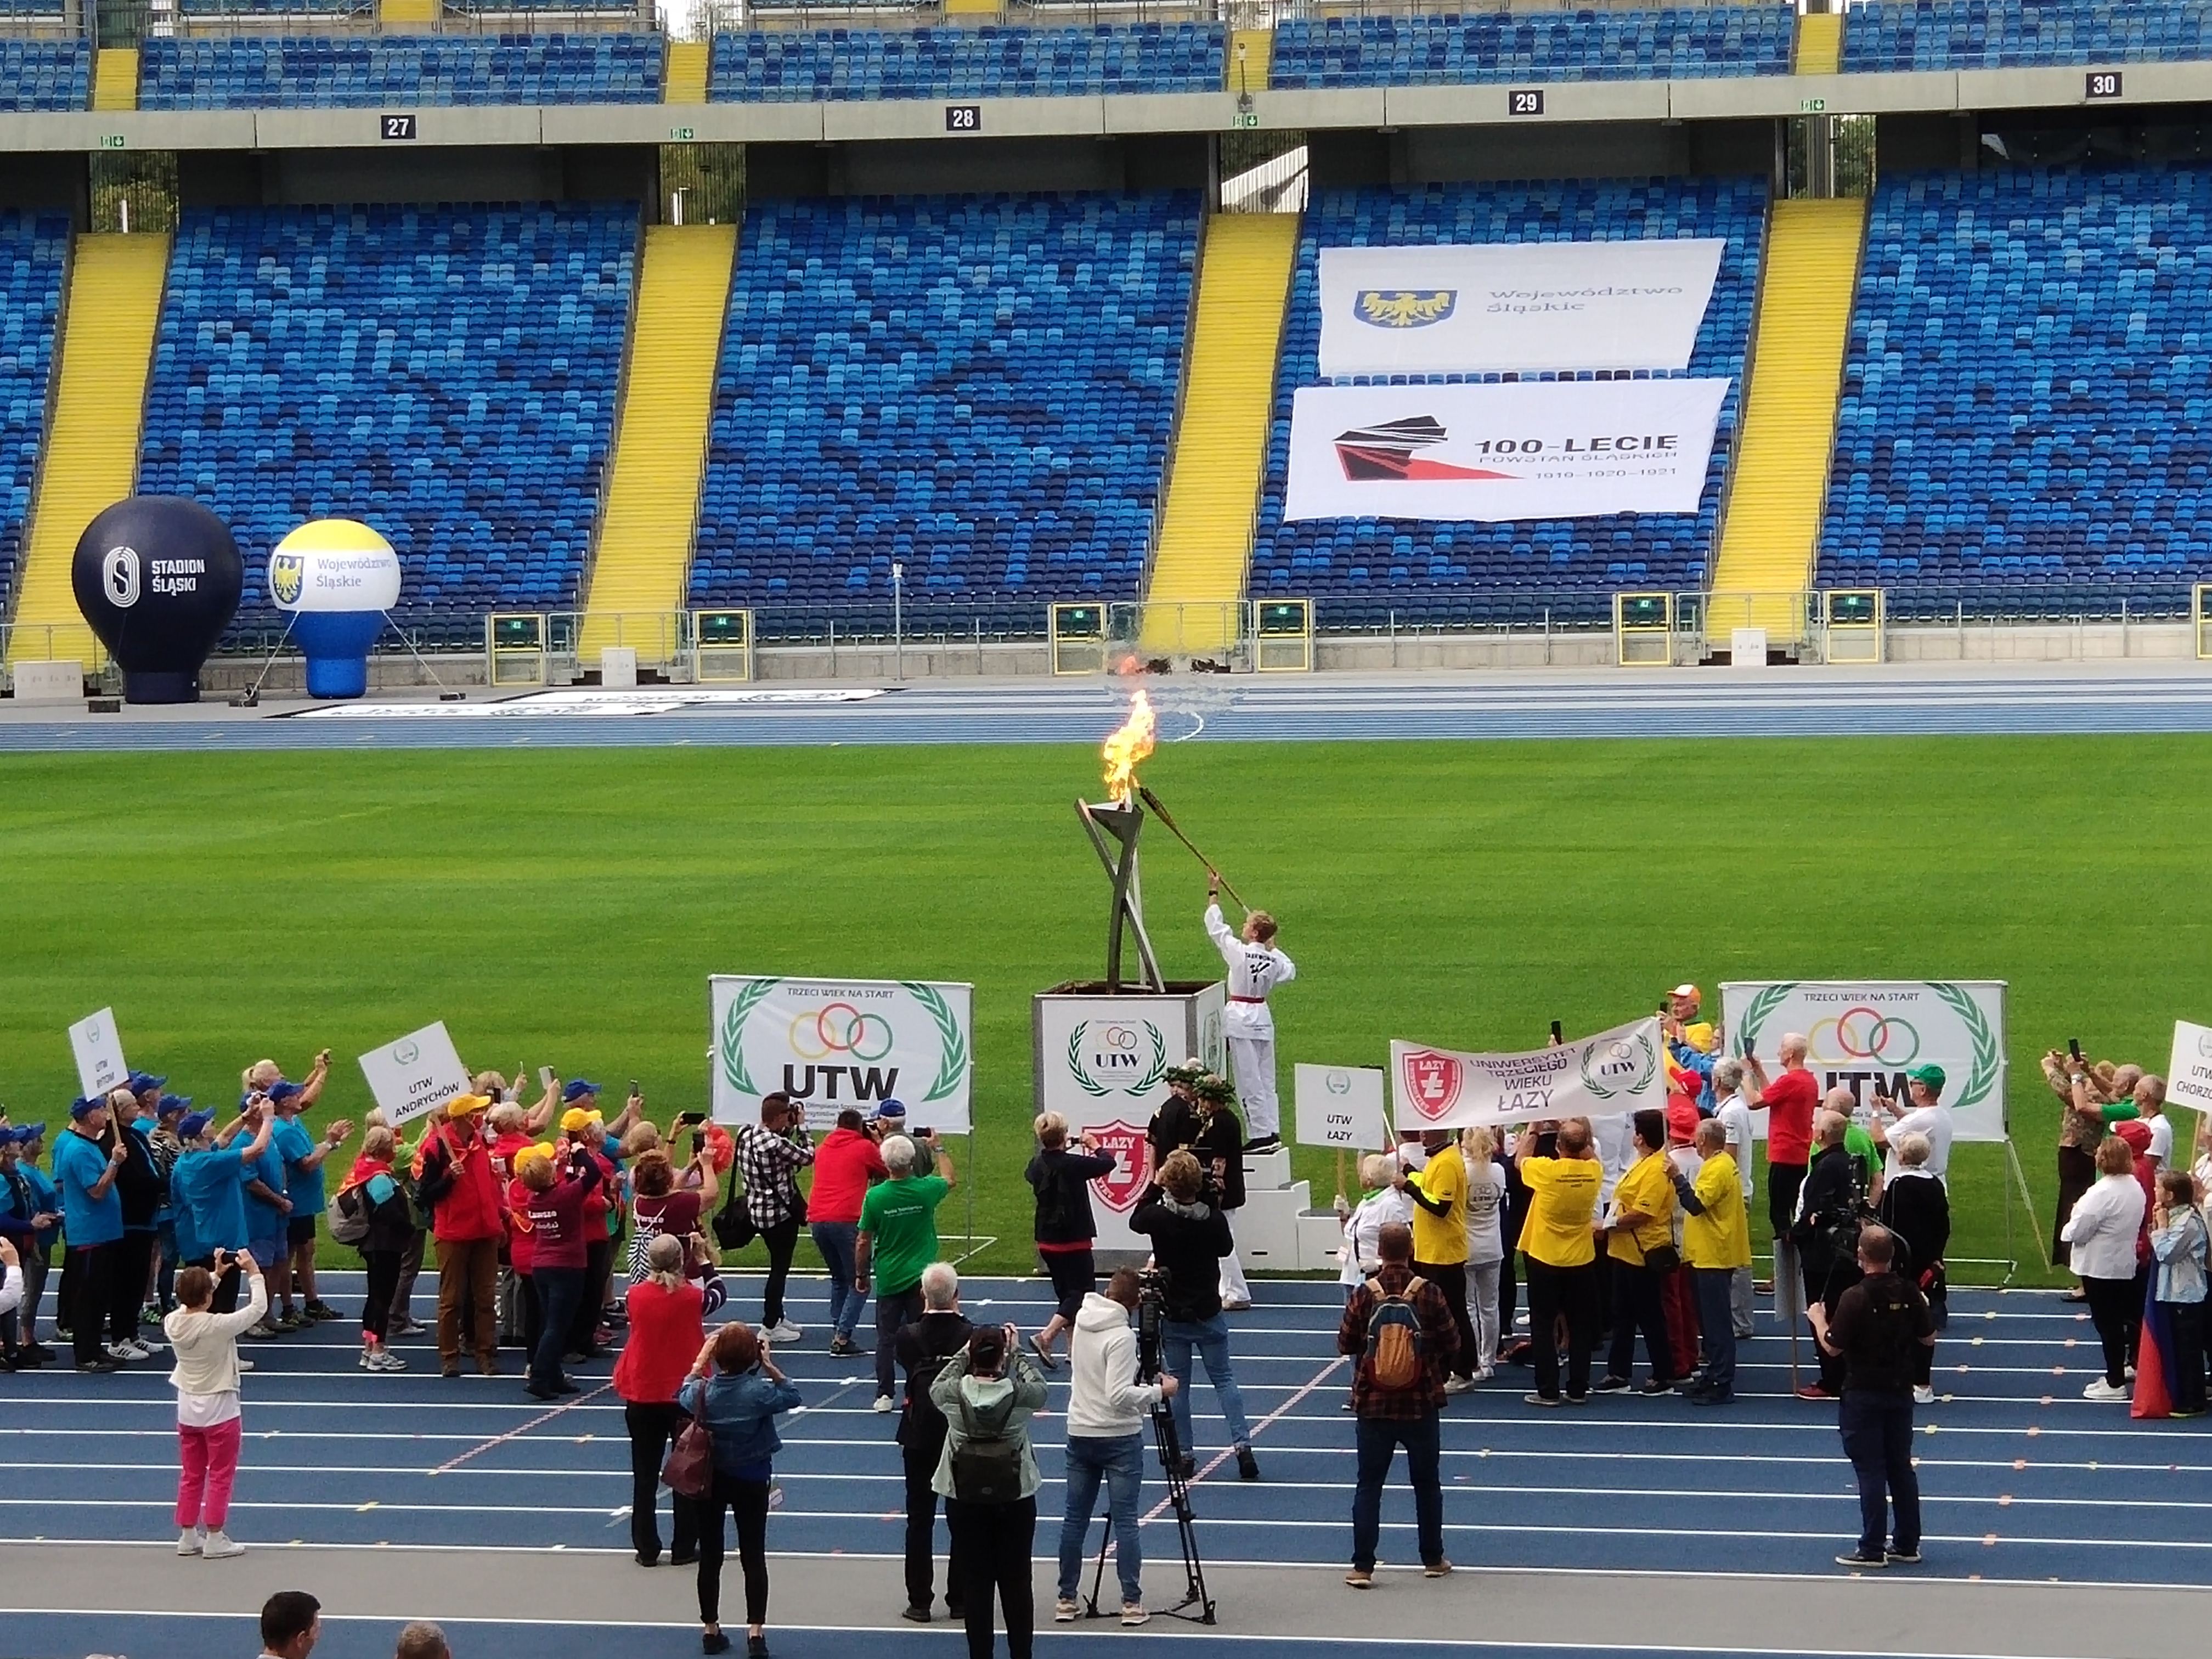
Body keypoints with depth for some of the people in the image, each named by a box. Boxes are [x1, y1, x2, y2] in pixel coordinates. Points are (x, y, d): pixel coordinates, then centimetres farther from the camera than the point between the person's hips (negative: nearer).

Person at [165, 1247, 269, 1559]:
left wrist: (216, 1272, 12)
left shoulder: (173, 1323, -9)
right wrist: (254, 1273, -7)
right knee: (220, 1476, 6)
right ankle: (214, 1539, 8)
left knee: (191, 1476, 16)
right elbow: (258, 1307, -16)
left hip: (187, 1409, 6)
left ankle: (188, 1536, 21)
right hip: (219, 1409, -6)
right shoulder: (218, 1326, -25)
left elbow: (191, 1301, 13)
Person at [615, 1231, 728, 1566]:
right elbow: (717, 1295, 7)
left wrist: (654, 1261, 14)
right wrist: (704, 1259, 17)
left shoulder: (636, 1296, -11)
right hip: (684, 1396, -1)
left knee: (645, 1476, 10)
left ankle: (647, 1549, 11)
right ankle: (684, 1549, 12)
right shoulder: (691, 1298, -14)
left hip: (642, 1398, 1)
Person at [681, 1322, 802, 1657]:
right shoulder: (759, 1392, -20)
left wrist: (700, 1359, 14)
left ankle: (711, 1630, 18)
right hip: (751, 1481, -2)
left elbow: (684, 1397, 11)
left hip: (710, 1479, 2)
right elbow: (792, 1396, -2)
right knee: (753, 1556, 5)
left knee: (710, 1556, 11)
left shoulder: (702, 1391, -14)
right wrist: (770, 1367, -4)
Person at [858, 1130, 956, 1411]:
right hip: (921, 1279, 0)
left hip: (888, 1280, 0)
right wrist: (937, 1149, 27)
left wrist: (861, 1275, 9)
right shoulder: (926, 1190, -11)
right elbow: (950, 1179, 14)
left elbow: (863, 1242, -5)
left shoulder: (874, 1196, -12)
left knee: (886, 1338, 8)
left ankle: (884, 1395, 6)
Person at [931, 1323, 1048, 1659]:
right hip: (1015, 1497, 0)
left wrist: (965, 1352, 15)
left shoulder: (955, 1394, -12)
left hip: (965, 1499, 0)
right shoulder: (1018, 1394, -15)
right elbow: (1040, 1386, 9)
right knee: (1016, 1582, 9)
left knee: (975, 1582, 6)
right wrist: (1017, 1351, 16)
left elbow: (936, 1387, 11)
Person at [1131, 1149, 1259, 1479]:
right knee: (1224, 1378, 11)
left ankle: (1185, 1455, 10)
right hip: (1208, 1313, 1)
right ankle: (1242, 1445, 1)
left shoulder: (1158, 1217, -17)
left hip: (1172, 1315, -1)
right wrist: (1208, 1198, 5)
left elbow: (1135, 1222, 7)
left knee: (1176, 1385, 9)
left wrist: (1154, 1186, 8)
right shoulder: (1214, 1219, -14)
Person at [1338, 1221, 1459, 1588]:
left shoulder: (1365, 1295, -10)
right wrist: (1441, 1371, 17)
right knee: (1427, 1482, 16)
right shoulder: (1428, 1293, -11)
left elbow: (1345, 1344, -1)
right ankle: (1433, 1559, 24)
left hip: (1373, 1405, 0)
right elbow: (1451, 1342, -3)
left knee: (1369, 1485, 6)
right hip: (1421, 1405, 0)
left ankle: (1362, 1567, 2)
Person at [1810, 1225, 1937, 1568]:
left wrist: (1818, 1320, 3)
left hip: (1864, 1394, -5)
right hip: (1900, 1391, 5)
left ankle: (1872, 1549, 2)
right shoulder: (1909, 1293, -4)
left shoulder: (1855, 1298, -19)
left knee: (1870, 1471, 0)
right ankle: (1907, 1544, 18)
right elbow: (1929, 1339, 5)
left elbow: (1833, 1347, -15)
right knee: (1901, 1467, 14)